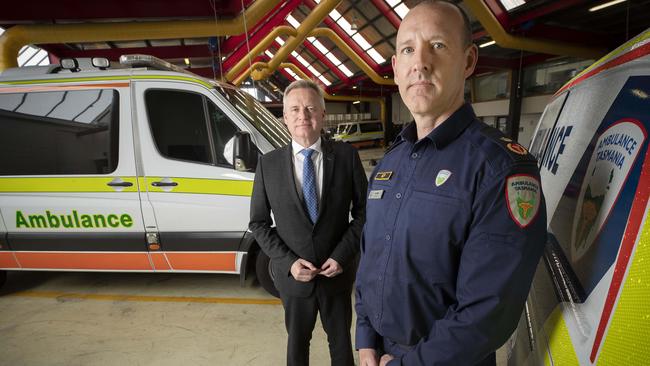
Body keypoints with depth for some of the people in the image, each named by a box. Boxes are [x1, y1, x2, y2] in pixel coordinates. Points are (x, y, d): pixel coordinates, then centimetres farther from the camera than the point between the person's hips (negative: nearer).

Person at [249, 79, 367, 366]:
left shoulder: (346, 155, -10)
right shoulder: (268, 164, -7)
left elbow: (363, 210, -4)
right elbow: (258, 223, -2)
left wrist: (342, 255, -13)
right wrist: (288, 262, -13)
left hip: (338, 272, 0)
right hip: (293, 275, 1)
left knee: (341, 341, 22)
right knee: (297, 342, 23)